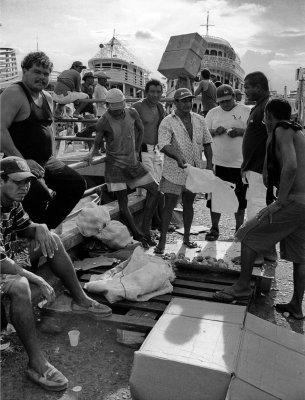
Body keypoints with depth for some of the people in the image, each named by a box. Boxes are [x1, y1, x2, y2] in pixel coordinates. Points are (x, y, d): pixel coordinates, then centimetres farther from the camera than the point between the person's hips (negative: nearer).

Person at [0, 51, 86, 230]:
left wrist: (51, 159, 15)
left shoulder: (47, 98, 14)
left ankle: (47, 228, 17)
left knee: (77, 183, 7)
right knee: (40, 195, -31)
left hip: (46, 161, 9)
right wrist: (22, 161, -24)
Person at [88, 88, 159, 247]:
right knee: (122, 202, -6)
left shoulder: (132, 113, -2)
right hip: (115, 165, -5)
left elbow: (140, 129, 17)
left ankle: (145, 228, 12)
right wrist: (92, 154, -24)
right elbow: (97, 144, -3)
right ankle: (137, 235, 9)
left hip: (133, 162, 5)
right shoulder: (103, 122, -13)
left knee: (154, 189, 3)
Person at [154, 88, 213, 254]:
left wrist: (209, 164, 5)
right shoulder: (167, 122, -9)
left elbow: (207, 143, 12)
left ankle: (186, 237, 29)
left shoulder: (199, 120, 7)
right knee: (169, 205, -2)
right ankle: (162, 241, 8)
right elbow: (163, 145, -21)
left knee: (189, 204, 14)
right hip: (174, 172, -4)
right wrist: (177, 156, -37)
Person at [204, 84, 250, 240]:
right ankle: (214, 228, 19)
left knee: (240, 198, 8)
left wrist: (241, 132, -18)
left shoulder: (246, 111, 2)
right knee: (215, 196, 5)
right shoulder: (212, 113, 9)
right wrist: (215, 131, -12)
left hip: (240, 163, -1)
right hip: (218, 163, 2)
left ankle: (239, 228, 24)